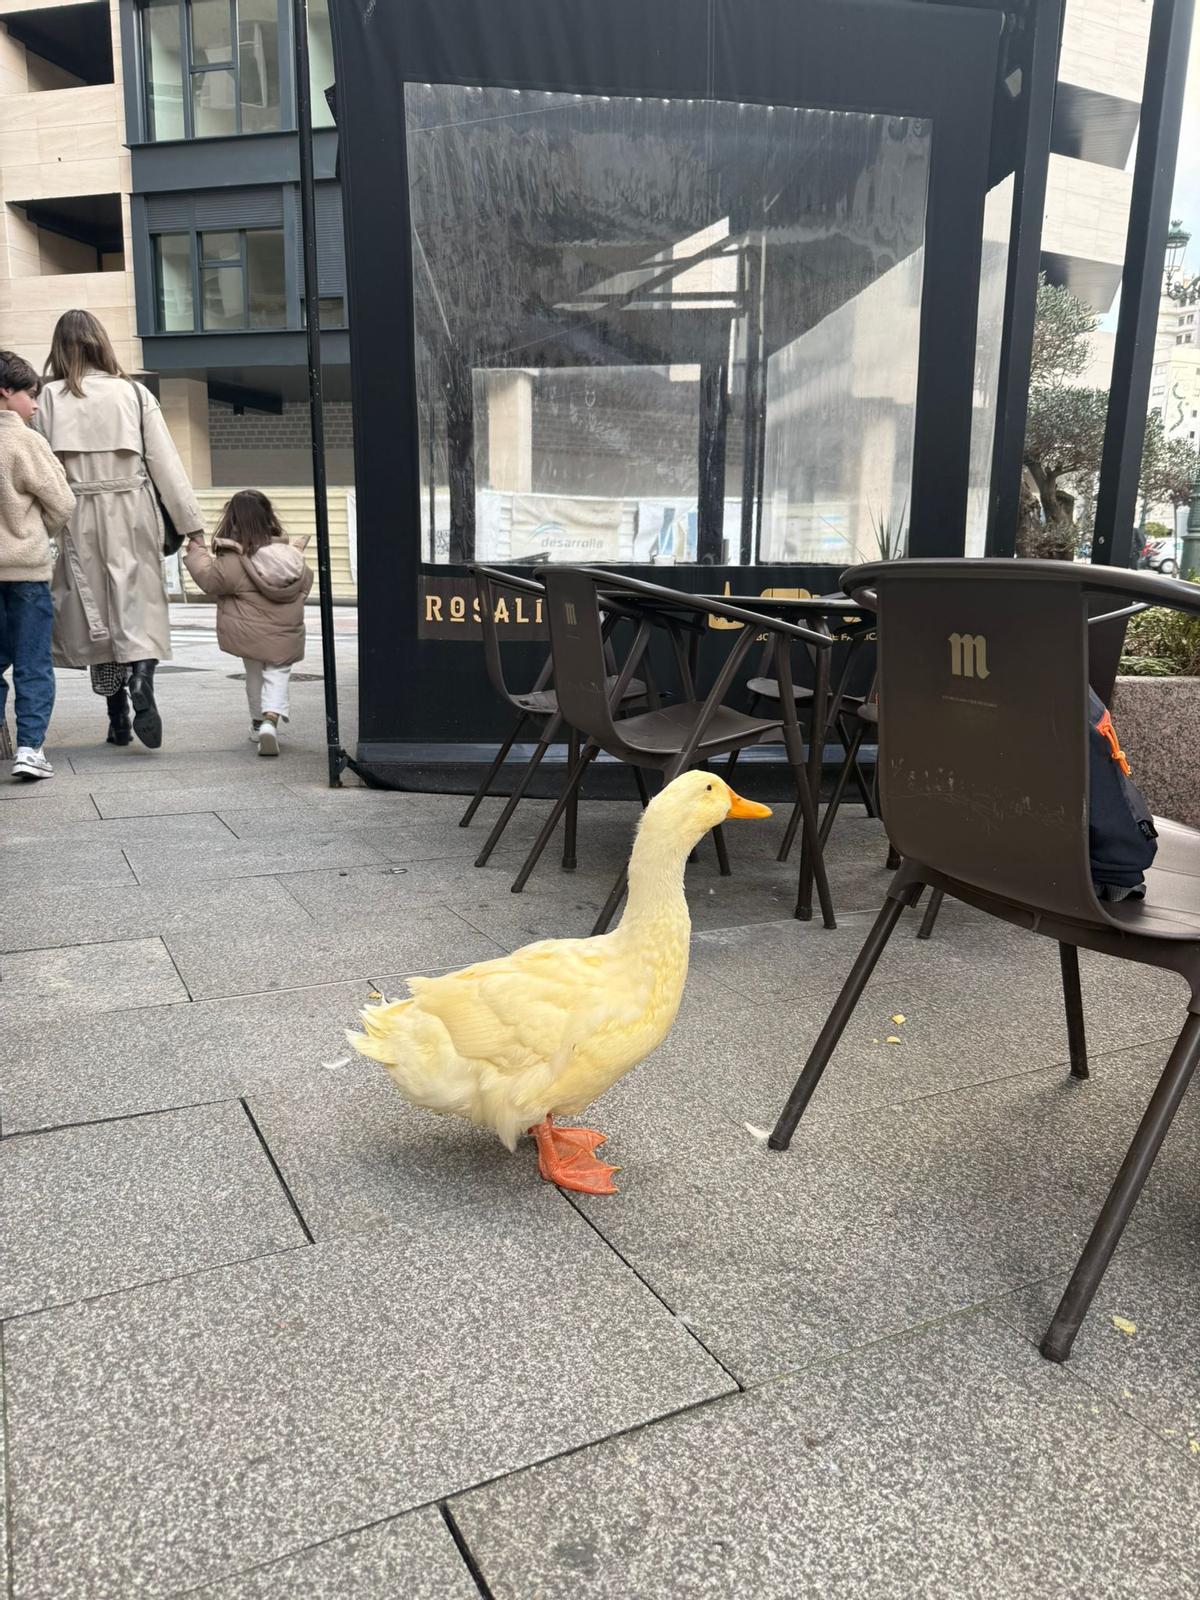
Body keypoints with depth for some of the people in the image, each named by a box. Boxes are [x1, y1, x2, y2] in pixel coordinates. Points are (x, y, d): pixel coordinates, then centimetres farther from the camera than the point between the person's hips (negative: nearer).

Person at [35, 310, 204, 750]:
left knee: (96, 614, 10)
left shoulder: (50, 397, -1)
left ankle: (117, 718, 15)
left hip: (80, 519, 1)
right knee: (139, 606, 4)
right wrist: (191, 523, 0)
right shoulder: (134, 393, 0)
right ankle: (141, 684, -23)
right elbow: (166, 463, -2)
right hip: (133, 514, 0)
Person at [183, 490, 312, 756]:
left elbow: (210, 580, -7)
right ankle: (271, 719, -19)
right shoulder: (292, 554, -1)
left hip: (249, 634, -1)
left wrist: (196, 552, 4)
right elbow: (306, 582, 11)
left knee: (254, 673, 19)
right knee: (277, 674, 5)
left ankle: (258, 722, 31)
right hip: (286, 636, 1)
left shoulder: (232, 560, -15)